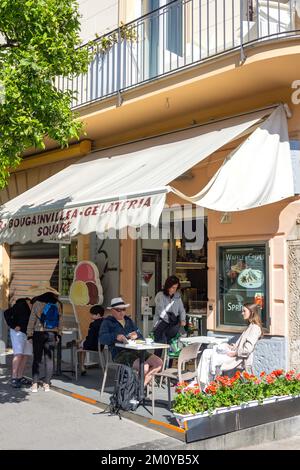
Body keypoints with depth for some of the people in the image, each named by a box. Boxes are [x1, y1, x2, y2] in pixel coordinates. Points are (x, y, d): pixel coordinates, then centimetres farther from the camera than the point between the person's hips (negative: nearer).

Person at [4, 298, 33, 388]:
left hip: (27, 333, 7)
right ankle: (14, 378, -13)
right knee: (18, 354, -14)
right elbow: (7, 313, -15)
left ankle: (20, 377, 13)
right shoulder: (21, 305, -14)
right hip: (18, 332, -7)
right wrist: (13, 326, -15)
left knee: (26, 355, 6)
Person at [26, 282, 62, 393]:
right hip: (51, 334, 2)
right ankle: (46, 384, 9)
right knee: (49, 359, 7)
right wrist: (58, 334, 13)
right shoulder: (57, 304, 1)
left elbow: (32, 320, -5)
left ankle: (35, 384, 5)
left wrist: (29, 335, 2)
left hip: (38, 333, -2)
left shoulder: (37, 303, -9)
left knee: (37, 359, 5)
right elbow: (60, 320, 6)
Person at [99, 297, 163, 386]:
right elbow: (102, 338, -10)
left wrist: (137, 335, -6)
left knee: (158, 363, -15)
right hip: (119, 353, -6)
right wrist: (116, 336, -28)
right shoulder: (107, 322, 8)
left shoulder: (129, 321, 26)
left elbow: (141, 337, 19)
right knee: (144, 366, -30)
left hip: (134, 351, 6)